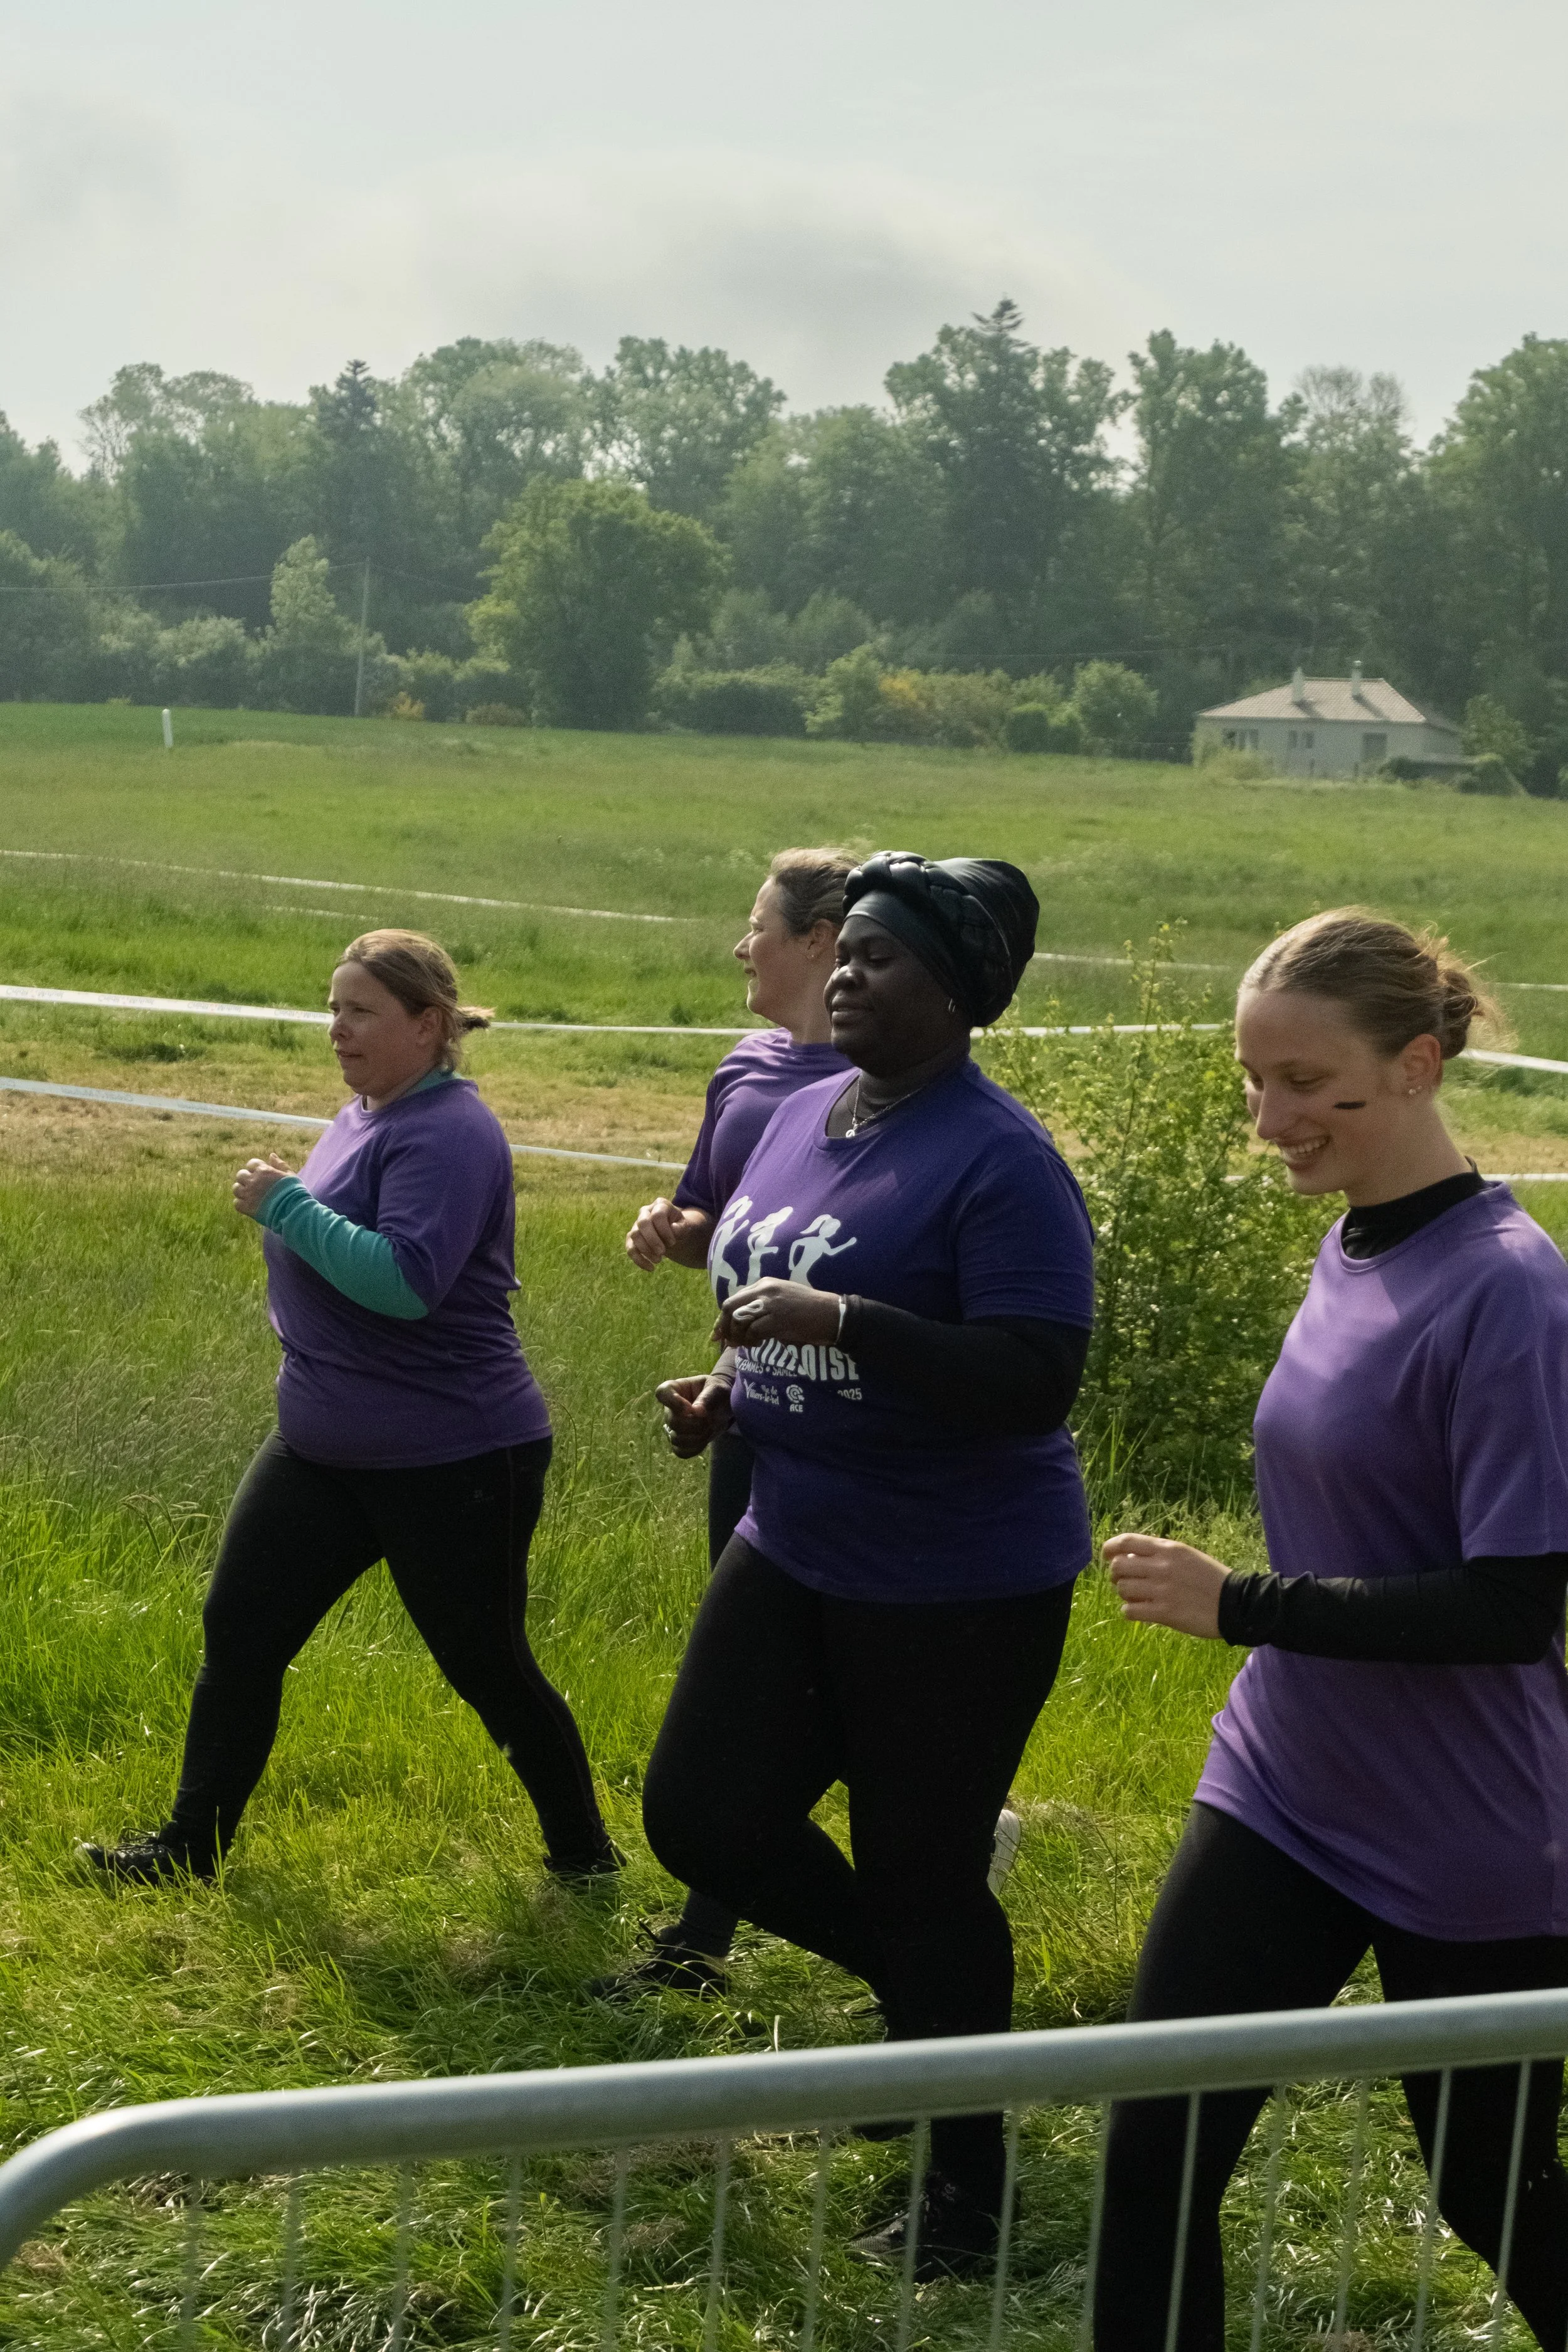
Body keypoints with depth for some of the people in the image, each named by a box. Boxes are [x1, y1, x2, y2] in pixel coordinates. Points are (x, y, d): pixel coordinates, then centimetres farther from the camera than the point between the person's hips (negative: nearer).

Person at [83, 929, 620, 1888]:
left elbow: (406, 1280, -31)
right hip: (324, 1448, 9)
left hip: (454, 1462, -9)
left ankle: (584, 1854, 26)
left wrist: (283, 1203, -24)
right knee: (239, 1630, 8)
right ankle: (193, 1845, 23)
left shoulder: (448, 1132, -20)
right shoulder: (364, 1116, 9)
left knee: (489, 1668, 6)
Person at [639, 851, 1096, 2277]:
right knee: (702, 1817, 7)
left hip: (960, 1590, -8)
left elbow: (1034, 1384, -25)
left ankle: (964, 2197, 27)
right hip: (796, 1552, 8)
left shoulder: (999, 1162, -19)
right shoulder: (801, 1119, 7)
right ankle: (929, 1985, 34)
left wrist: (838, 1324, -32)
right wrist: (732, 1394, 3)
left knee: (920, 1881, 4)